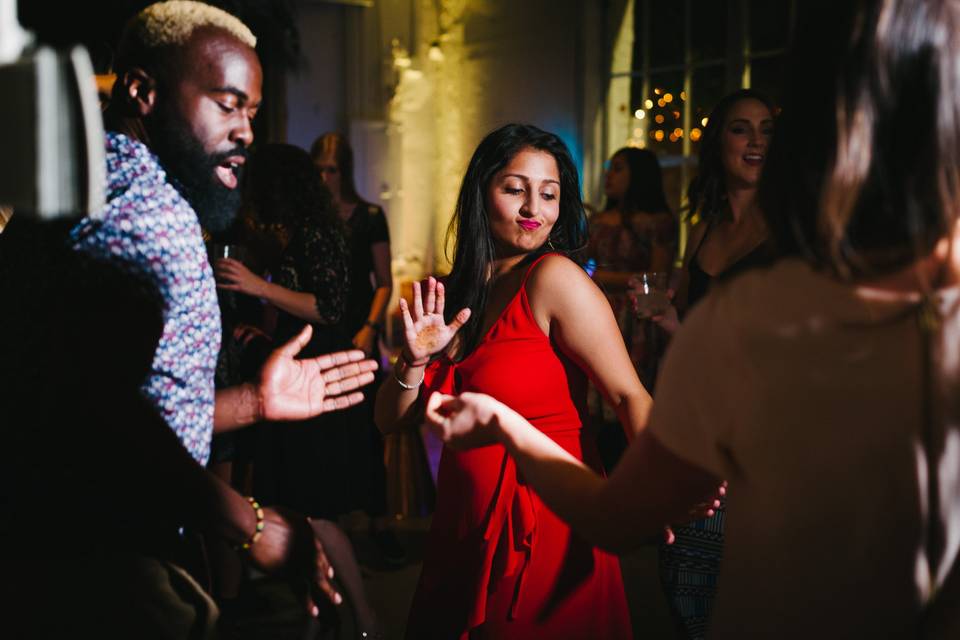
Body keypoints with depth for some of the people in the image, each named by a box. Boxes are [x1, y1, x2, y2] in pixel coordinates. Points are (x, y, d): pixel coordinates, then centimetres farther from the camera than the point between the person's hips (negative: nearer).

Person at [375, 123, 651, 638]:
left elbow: (629, 395, -20)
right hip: (465, 536, 6)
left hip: (545, 536, -6)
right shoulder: (449, 295, 4)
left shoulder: (555, 277, -14)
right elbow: (389, 420, 5)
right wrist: (416, 360, -14)